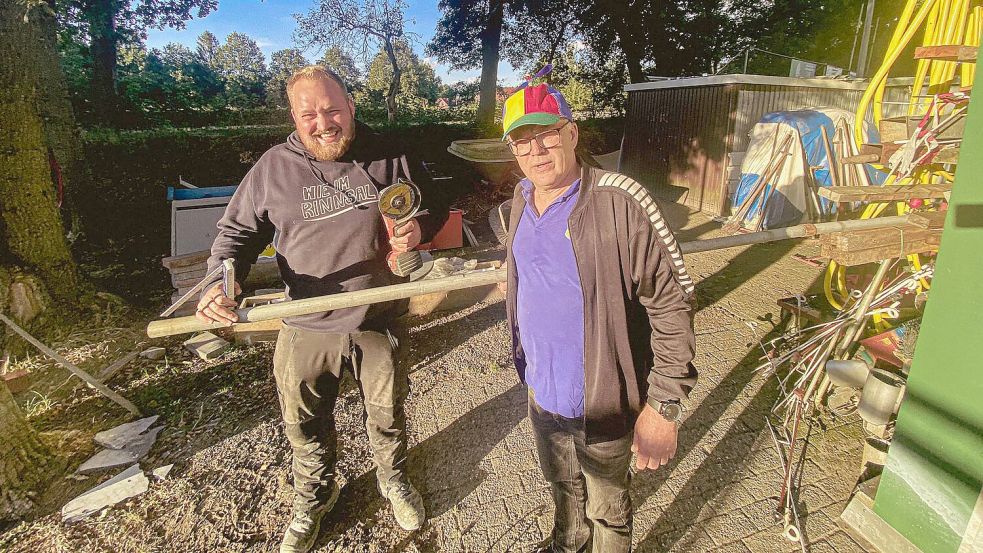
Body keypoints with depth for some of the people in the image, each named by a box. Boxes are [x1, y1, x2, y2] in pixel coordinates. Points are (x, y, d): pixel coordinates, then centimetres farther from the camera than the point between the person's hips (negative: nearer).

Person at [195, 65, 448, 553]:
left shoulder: (389, 158, -4)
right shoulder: (274, 167, -4)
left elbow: (434, 210, 9)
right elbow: (237, 230, 3)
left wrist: (418, 229, -14)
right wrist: (222, 279, -16)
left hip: (378, 324, 0)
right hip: (305, 330, 1)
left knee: (387, 415, 20)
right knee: (307, 427, 19)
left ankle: (393, 479, 51)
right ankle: (313, 498, 49)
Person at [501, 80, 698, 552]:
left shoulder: (619, 204, -25)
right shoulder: (523, 198, -1)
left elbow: (672, 304, -22)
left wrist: (663, 407, -22)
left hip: (602, 402, -7)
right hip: (542, 392, 7)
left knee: (607, 507, 20)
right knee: (561, 483, 32)